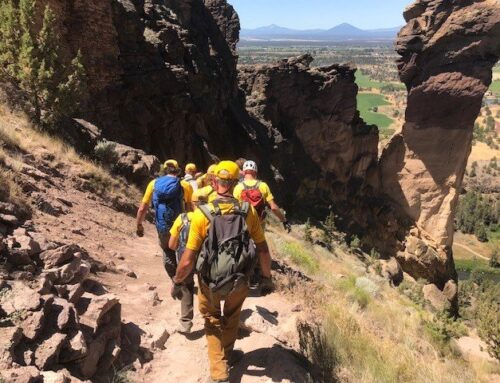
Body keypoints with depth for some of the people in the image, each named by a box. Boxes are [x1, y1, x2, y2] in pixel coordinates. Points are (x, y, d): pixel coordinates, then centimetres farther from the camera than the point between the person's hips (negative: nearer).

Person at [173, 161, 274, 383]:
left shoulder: (202, 214, -18)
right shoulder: (248, 211, -12)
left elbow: (188, 260, -16)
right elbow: (263, 250, -5)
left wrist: (177, 282, 2)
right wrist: (267, 277, 11)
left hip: (210, 282, -2)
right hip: (240, 281, 2)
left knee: (213, 320, 25)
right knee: (232, 317, 30)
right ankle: (225, 356, 51)